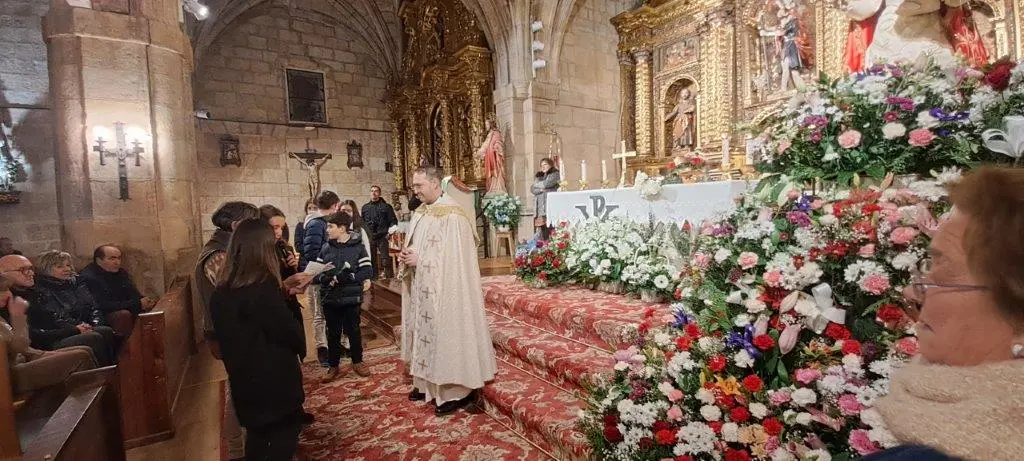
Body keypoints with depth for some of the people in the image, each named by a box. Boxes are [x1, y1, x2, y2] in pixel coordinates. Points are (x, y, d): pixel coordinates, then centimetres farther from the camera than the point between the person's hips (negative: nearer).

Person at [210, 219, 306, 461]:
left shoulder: (222, 291, -1)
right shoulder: (263, 291, -26)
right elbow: (291, 332, -19)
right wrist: (299, 346, 4)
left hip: (244, 379, 7)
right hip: (274, 380, -7)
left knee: (257, 432, 24)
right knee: (284, 435, 11)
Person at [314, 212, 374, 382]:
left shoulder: (358, 247, -8)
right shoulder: (326, 248, 2)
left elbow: (368, 272, -12)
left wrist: (348, 277, -23)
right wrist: (326, 279, -17)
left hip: (351, 298, -2)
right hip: (330, 299, 3)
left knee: (353, 331, 12)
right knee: (333, 333, 14)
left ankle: (357, 361, 31)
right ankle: (333, 366, 30)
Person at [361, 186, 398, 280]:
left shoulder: (386, 207, 2)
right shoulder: (365, 207, 13)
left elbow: (393, 221, 1)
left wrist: (390, 232, -10)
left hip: (383, 237, -4)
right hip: (370, 237, 4)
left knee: (386, 258, -8)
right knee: (372, 259, 10)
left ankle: (389, 278, -2)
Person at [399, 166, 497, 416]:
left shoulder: (452, 215, -16)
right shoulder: (420, 213, 11)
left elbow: (453, 256, -20)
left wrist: (419, 260, -19)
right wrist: (407, 256, -4)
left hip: (443, 291, -8)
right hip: (422, 290, 9)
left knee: (446, 333, -1)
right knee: (425, 332, 15)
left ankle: (456, 390, 13)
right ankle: (428, 383, 31)